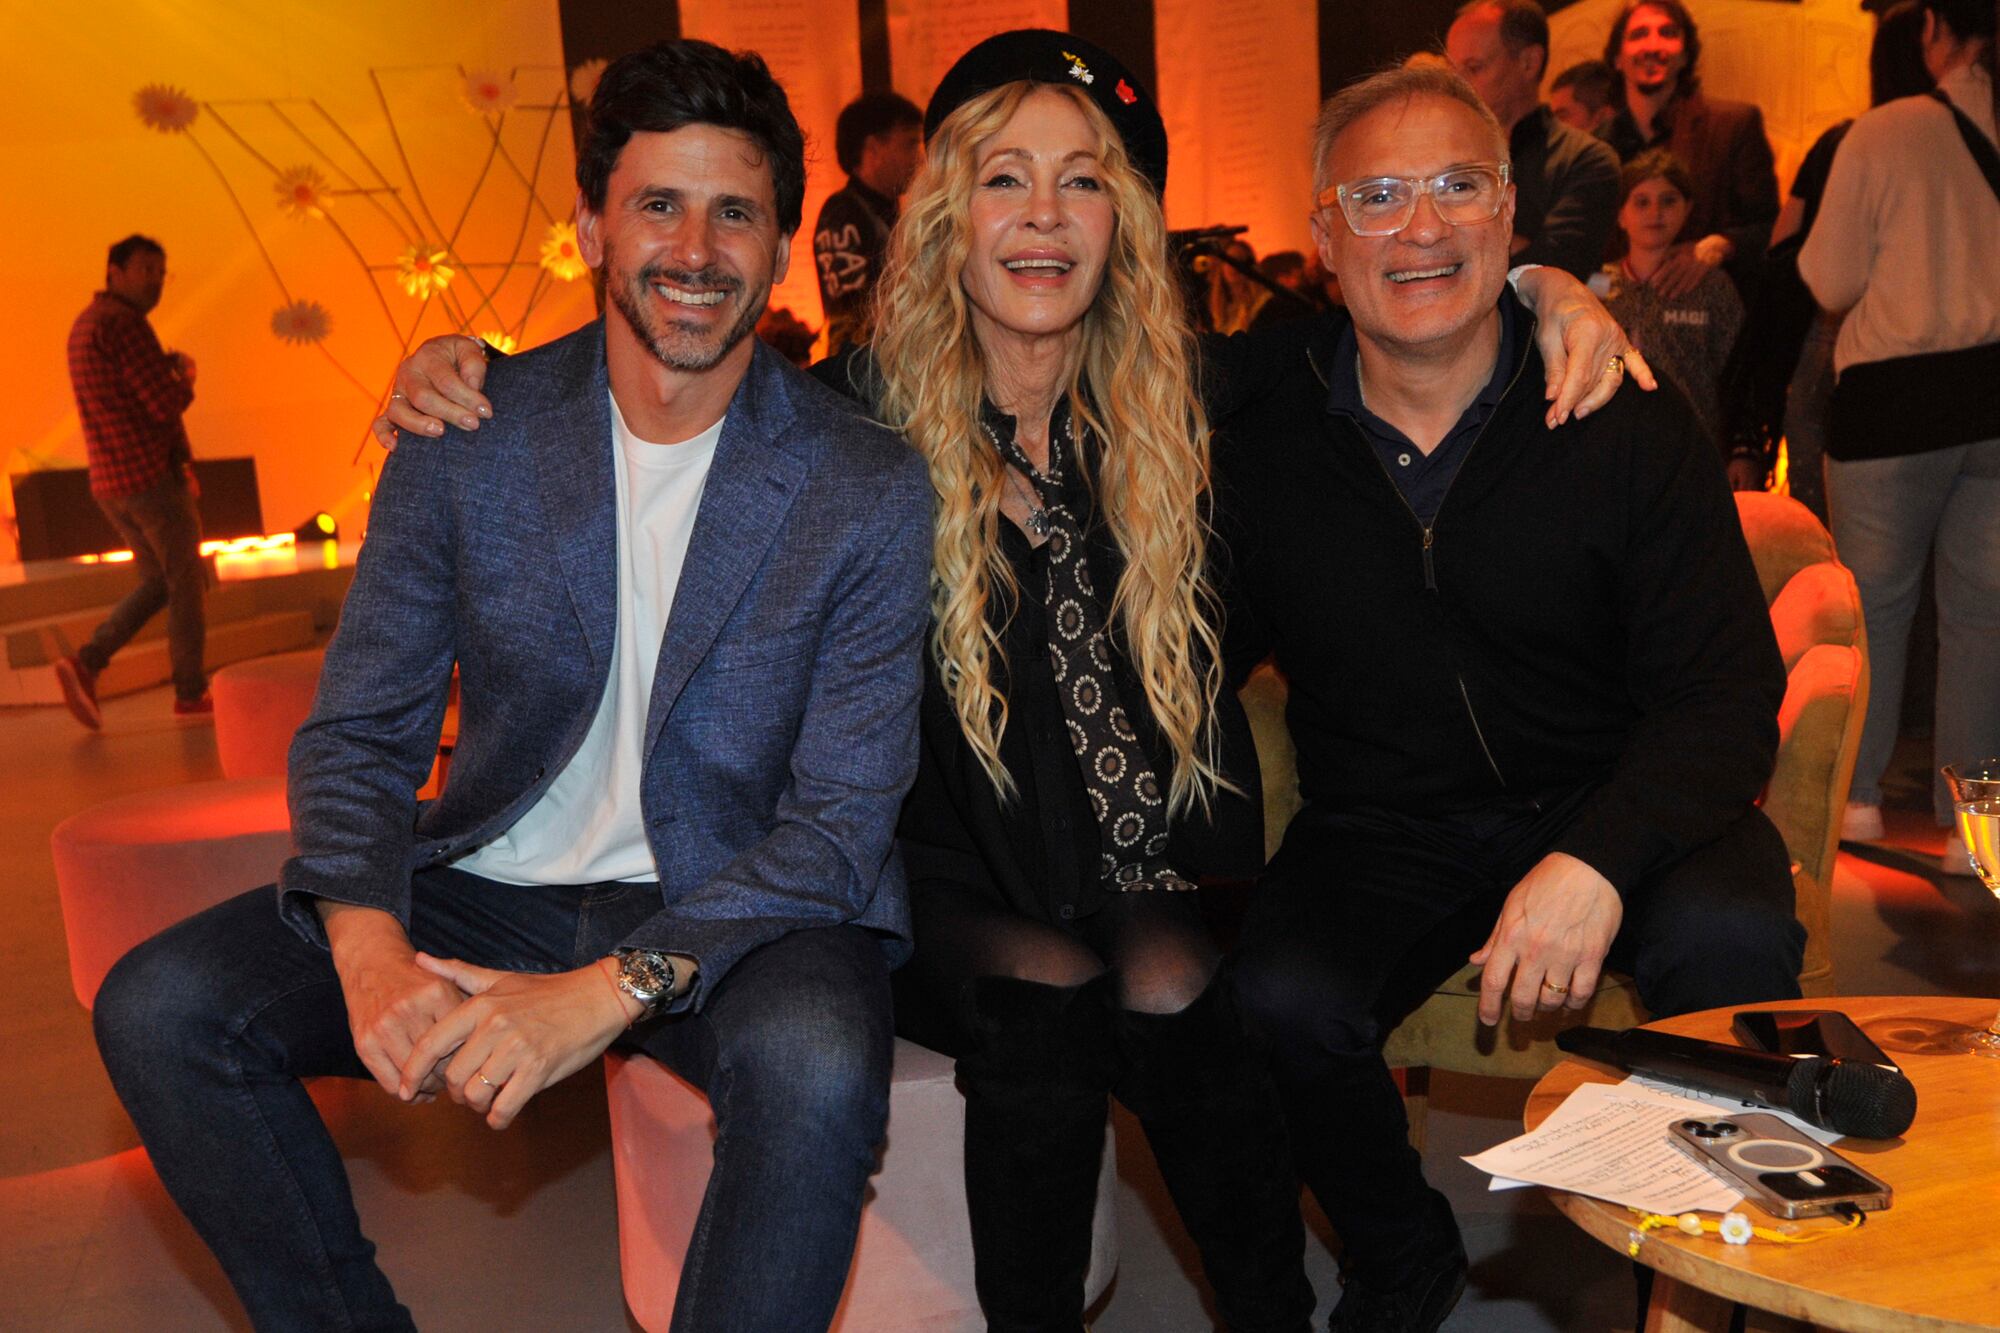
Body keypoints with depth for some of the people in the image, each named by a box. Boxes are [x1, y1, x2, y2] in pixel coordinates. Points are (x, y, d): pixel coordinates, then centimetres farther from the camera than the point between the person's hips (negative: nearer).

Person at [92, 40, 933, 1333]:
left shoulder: (868, 486, -10)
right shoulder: (469, 438, -3)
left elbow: (841, 822, -13)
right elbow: (359, 731, 0)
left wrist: (613, 989, -27)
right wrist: (370, 953, -21)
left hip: (728, 907, -3)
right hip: (490, 887, 3)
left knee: (815, 1064, -36)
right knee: (158, 1006, -15)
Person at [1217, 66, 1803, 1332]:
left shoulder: (1631, 425, -8)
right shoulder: (1261, 446, -4)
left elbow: (1728, 696, -11)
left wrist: (1599, 859, -31)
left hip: (1609, 804, -1)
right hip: (1379, 833, 1)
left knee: (1729, 940, -31)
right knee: (1280, 1001, -27)